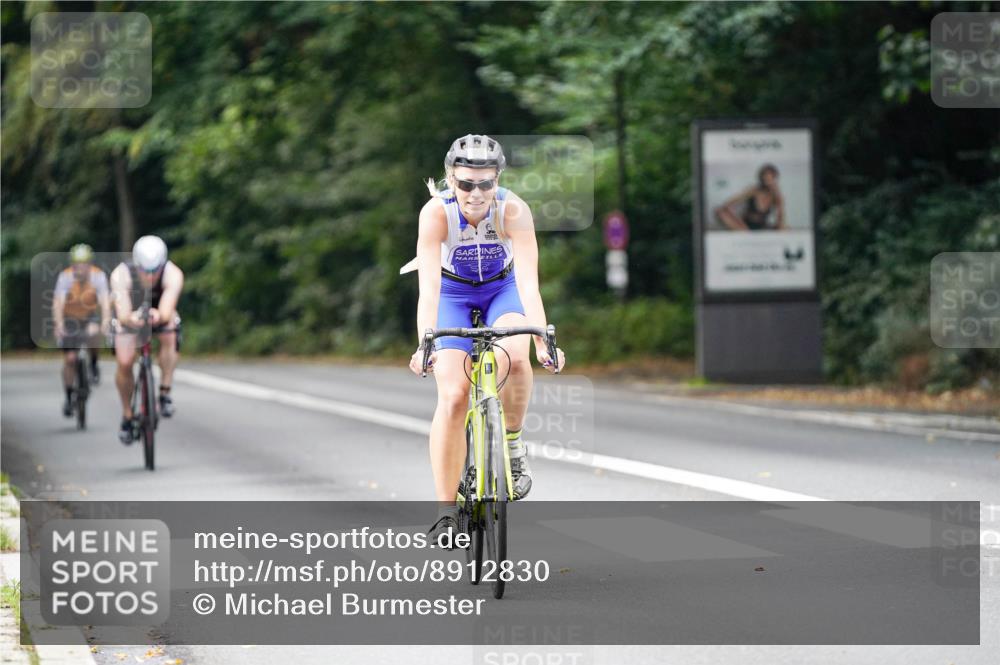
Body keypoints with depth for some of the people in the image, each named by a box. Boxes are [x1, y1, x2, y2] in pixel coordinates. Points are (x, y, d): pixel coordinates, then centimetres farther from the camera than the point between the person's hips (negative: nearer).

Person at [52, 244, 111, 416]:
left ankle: (93, 365, -5)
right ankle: (69, 398, 13)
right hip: (71, 318, 0)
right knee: (69, 359, -5)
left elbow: (105, 300, -33)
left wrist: (106, 321, -50)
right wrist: (58, 324, -49)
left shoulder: (98, 276, -23)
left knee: (93, 334, -34)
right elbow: (58, 303, -33)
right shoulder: (65, 277, -24)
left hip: (91, 316, 0)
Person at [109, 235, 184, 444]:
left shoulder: (173, 275, -36)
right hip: (131, 314, 0)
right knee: (124, 363, -16)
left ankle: (165, 393, -18)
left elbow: (166, 313, -47)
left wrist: (158, 316, -70)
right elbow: (123, 315, -45)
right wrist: (131, 319, -68)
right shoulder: (121, 275, -36)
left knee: (170, 337, -32)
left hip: (160, 312, 0)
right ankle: (127, 415, 7)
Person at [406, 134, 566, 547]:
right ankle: (446, 511, -8)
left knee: (513, 358, -32)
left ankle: (512, 444, -5)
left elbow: (528, 281, -36)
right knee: (452, 396, -15)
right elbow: (429, 285, -36)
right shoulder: (437, 212, -29)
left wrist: (543, 340, -48)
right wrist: (425, 343, -50)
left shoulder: (514, 210, -28)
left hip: (503, 290, 0)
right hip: (453, 293, 0)